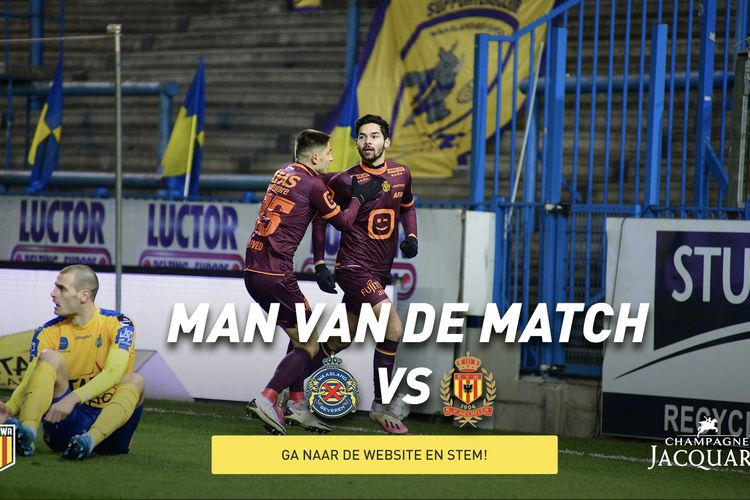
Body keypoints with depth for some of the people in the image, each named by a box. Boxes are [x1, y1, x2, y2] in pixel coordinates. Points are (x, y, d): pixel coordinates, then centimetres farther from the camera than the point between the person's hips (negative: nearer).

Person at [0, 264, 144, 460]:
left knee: (135, 380, -27)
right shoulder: (48, 333, 4)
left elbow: (113, 373, -20)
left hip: (109, 422, -1)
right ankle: (27, 432, -44)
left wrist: (72, 398, -35)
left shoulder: (117, 324, -4)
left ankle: (90, 440, -52)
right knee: (51, 358, -18)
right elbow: (28, 381, -5)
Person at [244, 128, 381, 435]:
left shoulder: (283, 175, 15)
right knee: (310, 347, -1)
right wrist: (358, 198, 17)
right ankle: (266, 400, -11)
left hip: (252, 270, 9)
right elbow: (343, 222, 1)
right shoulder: (312, 184, -9)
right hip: (275, 274, -9)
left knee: (300, 338, 20)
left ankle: (297, 406, 19)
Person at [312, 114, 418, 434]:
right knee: (393, 328, -20)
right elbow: (322, 218, 1)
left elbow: (407, 206, 23)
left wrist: (411, 236, 4)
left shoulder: (401, 174, 4)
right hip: (354, 267, -6)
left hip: (379, 272, 6)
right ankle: (380, 407, -8)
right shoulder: (345, 181, -10)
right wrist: (320, 265, -4)